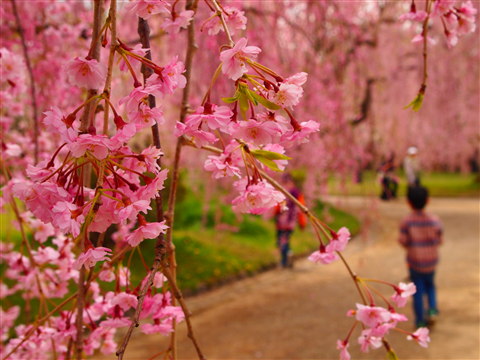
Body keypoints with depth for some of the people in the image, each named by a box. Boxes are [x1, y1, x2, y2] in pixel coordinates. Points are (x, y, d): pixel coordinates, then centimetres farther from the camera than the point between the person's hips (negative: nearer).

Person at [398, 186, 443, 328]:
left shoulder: (406, 222, -18)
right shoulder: (434, 220, -13)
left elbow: (403, 242, -16)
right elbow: (439, 241, -5)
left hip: (415, 262, -2)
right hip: (431, 262, 2)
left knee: (418, 291, 11)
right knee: (430, 285, 26)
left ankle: (420, 320, 17)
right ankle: (432, 309, 8)